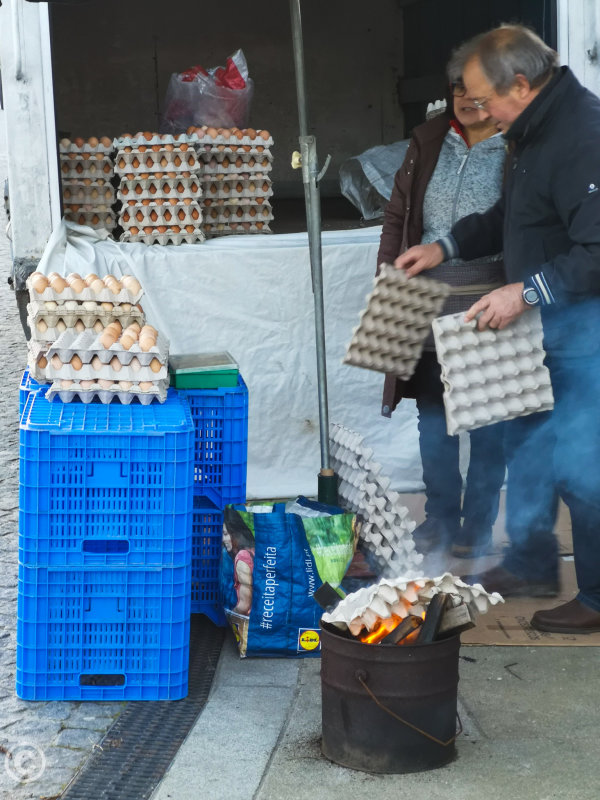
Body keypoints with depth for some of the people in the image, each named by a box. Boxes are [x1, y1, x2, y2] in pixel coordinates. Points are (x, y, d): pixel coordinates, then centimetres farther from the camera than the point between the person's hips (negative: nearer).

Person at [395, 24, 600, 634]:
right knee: (527, 446, 20)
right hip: (542, 322, 10)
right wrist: (446, 247, 14)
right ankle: (528, 563, 37)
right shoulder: (535, 131, 10)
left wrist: (527, 292, -26)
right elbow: (508, 216, 24)